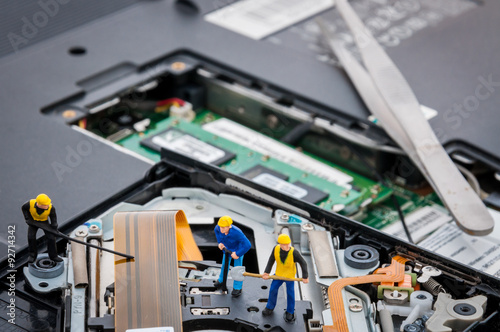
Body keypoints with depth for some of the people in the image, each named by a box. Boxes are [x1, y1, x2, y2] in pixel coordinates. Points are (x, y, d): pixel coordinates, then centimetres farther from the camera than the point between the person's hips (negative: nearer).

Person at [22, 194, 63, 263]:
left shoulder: (51, 208, -34)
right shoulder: (30, 204, -35)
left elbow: (53, 218, -12)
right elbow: (24, 208, -10)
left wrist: (54, 230, -9)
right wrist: (27, 218, -16)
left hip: (44, 221, 0)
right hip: (33, 221, 0)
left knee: (51, 237, -8)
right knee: (31, 237, -12)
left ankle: (53, 255, 13)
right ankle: (33, 255, 12)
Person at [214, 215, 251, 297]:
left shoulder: (237, 232, -47)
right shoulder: (219, 227, -32)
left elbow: (247, 245, -42)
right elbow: (216, 230, -3)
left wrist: (237, 254, -32)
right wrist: (220, 242, -13)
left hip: (238, 249, -5)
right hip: (227, 247, 5)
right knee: (225, 264, 20)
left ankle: (237, 288, 13)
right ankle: (221, 280, 44)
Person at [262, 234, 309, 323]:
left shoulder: (294, 252, -32)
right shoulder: (276, 249, -22)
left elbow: (303, 263, -21)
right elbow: (271, 261, -9)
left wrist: (305, 277, -19)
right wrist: (266, 272, -15)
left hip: (290, 275, -3)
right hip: (279, 274, 3)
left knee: (290, 293, 10)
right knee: (273, 290, 15)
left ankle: (290, 312, 33)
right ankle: (270, 308, 40)